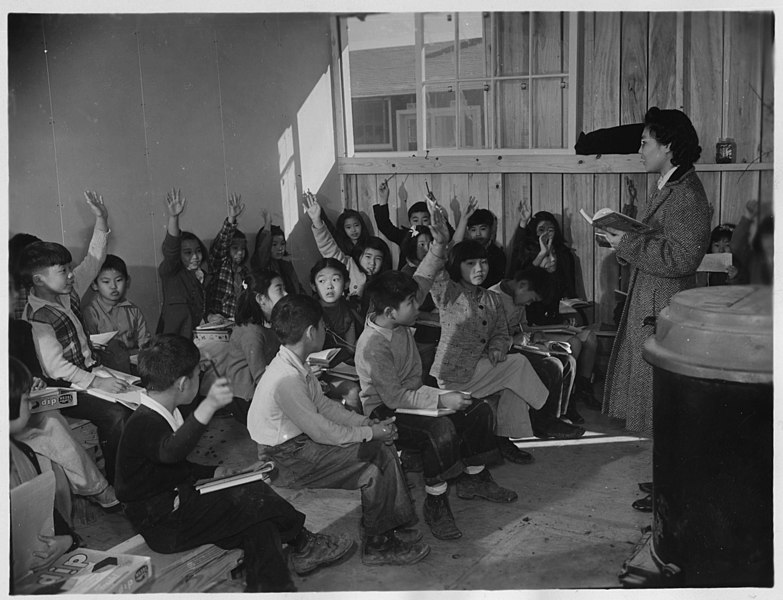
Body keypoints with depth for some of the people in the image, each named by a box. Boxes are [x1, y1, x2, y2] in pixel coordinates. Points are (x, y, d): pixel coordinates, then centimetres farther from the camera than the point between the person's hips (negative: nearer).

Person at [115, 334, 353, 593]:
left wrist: (216, 474, 7)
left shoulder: (163, 415, 11)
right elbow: (170, 450, -46)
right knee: (252, 497, -17)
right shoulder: (144, 424, -22)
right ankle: (303, 545, 3)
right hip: (162, 526, -9)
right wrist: (208, 406, -61)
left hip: (178, 502, 9)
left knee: (259, 524, -10)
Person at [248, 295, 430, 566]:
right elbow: (322, 432, -23)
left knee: (383, 447, 1)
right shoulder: (286, 379, -28)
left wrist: (367, 422, 1)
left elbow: (323, 404, 11)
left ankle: (391, 526, 10)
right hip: (288, 458, -9)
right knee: (375, 455, -13)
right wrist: (370, 433, -12)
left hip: (300, 440, 10)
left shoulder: (294, 365, 3)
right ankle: (375, 544, 2)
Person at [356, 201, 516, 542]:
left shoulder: (397, 318, -4)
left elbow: (423, 279, 3)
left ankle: (473, 478, 19)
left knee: (480, 411, 3)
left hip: (413, 397, 9)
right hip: (386, 413, -9)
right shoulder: (373, 345, -28)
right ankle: (435, 503, -18)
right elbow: (395, 397, -28)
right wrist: (441, 399, -28)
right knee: (441, 429, -36)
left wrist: (439, 245, -12)